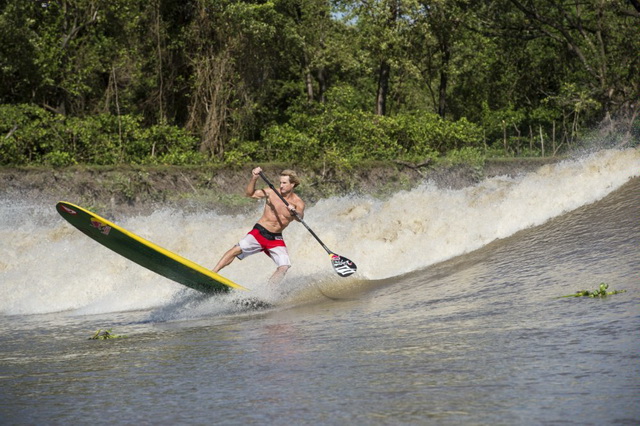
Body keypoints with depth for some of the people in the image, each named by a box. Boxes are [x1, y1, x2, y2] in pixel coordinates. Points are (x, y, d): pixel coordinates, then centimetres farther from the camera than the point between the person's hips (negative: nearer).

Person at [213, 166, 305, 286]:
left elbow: (300, 218, -26)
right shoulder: (272, 193, -3)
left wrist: (294, 213, -49)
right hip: (259, 232, -1)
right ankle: (213, 273, -16)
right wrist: (254, 179, -22)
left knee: (284, 266, -17)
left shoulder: (298, 203, -6)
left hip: (276, 239, 1)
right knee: (237, 249, -20)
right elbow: (249, 193, -5)